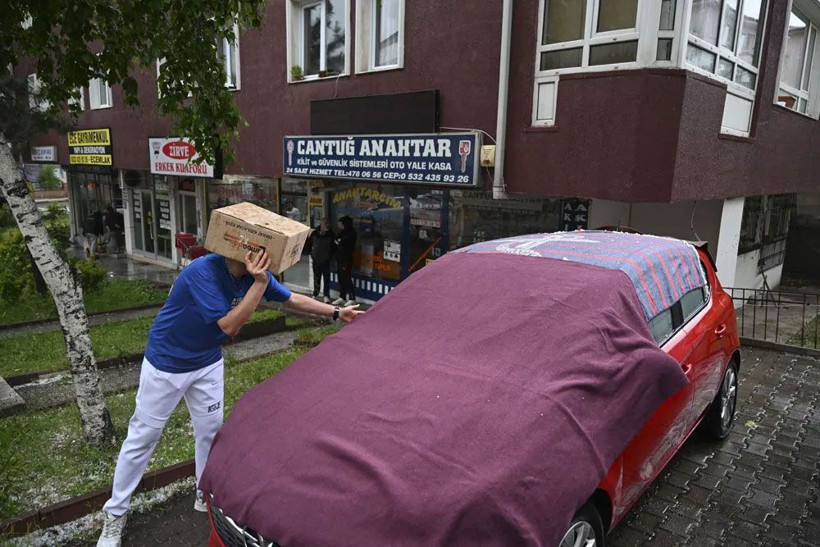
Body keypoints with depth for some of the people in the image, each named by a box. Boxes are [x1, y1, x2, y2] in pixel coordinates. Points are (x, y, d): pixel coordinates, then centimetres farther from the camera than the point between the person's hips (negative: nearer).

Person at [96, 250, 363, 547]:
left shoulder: (255, 273, -13)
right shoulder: (203, 271, -33)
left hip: (207, 363, 6)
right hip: (166, 362, -6)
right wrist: (260, 282, -40)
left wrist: (337, 312, 2)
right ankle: (114, 513, 23)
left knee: (210, 431, 13)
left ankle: (206, 495, 34)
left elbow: (292, 299, 1)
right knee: (143, 436, 7)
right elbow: (229, 325, -35)